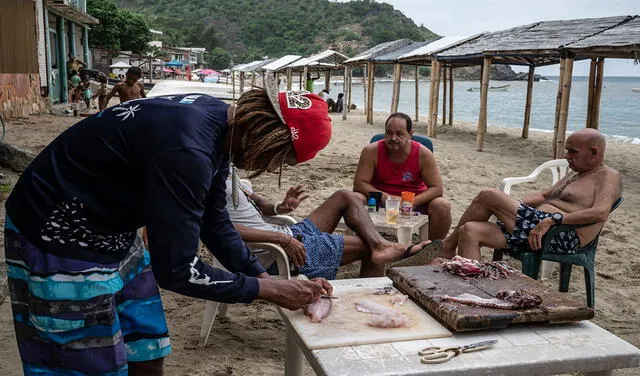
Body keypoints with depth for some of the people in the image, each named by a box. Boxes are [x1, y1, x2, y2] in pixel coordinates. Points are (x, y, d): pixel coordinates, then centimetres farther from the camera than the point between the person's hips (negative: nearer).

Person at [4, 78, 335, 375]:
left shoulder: (217, 120, -3)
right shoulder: (185, 150, -33)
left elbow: (214, 224, 8)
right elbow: (176, 269, -27)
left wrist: (266, 278, 2)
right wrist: (267, 290, -17)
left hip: (110, 233, 9)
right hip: (60, 241, -9)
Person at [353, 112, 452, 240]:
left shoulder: (423, 154, -11)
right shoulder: (371, 151, -11)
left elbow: (436, 188, -11)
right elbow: (359, 184, -12)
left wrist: (412, 202, -27)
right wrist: (386, 197, -26)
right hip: (380, 201, 0)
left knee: (443, 206, -25)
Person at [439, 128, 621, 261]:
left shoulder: (608, 176, 0)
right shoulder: (575, 174, 30)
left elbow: (600, 213, -19)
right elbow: (544, 195, 33)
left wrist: (552, 219, -27)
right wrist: (510, 205, 14)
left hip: (561, 236, -10)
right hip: (533, 230, 10)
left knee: (487, 196, -12)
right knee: (469, 231, -10)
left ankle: (449, 244, 5)